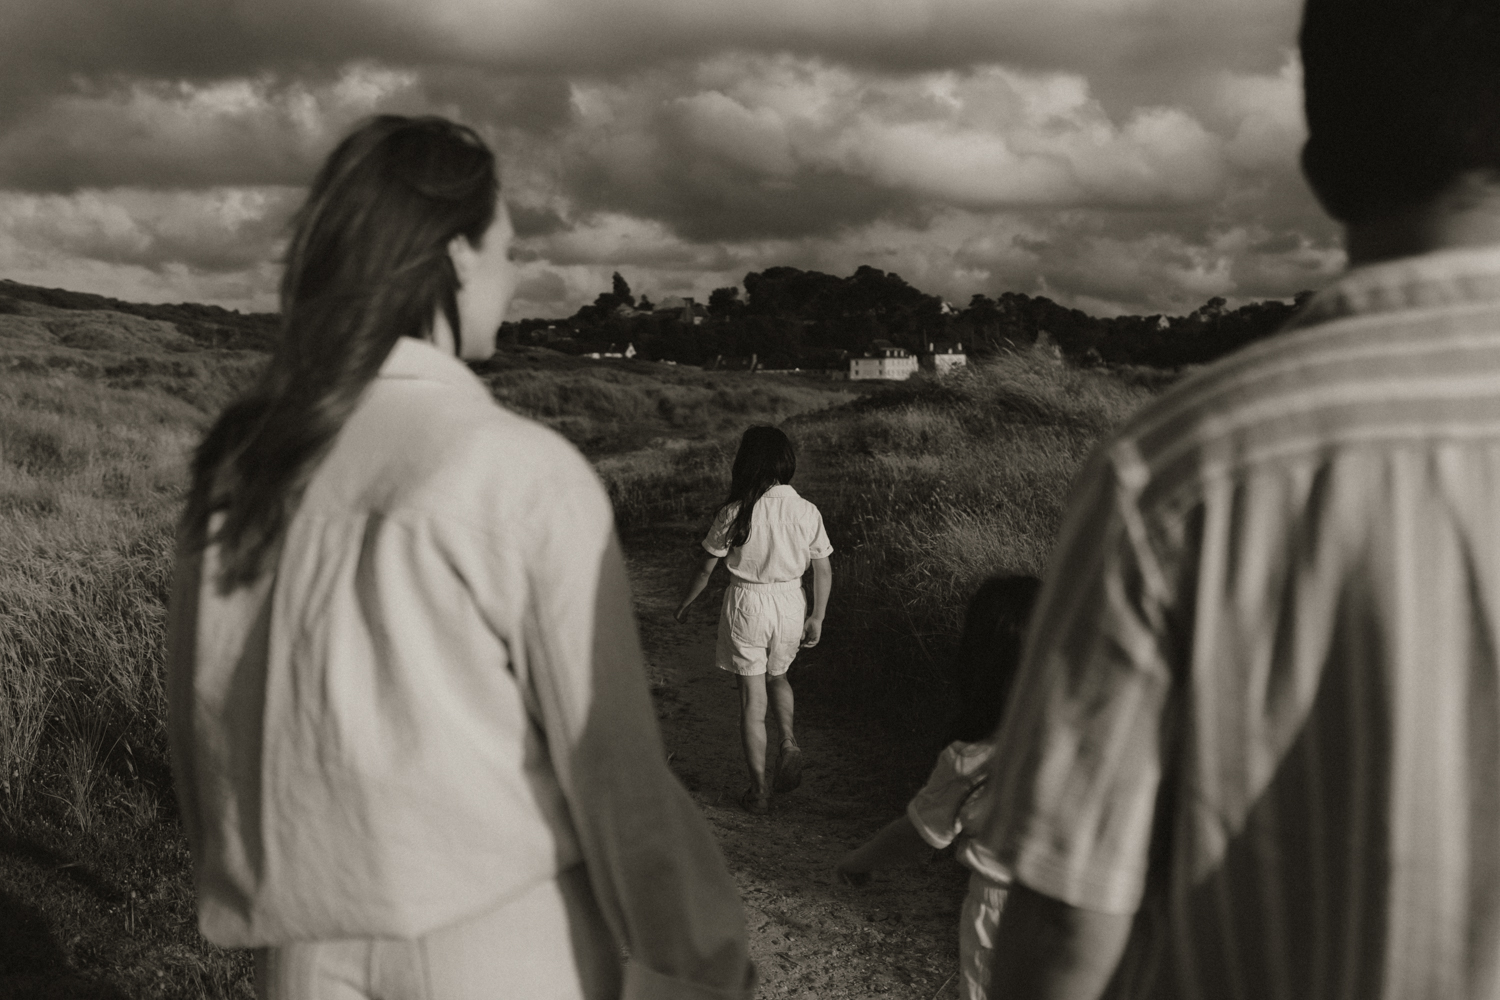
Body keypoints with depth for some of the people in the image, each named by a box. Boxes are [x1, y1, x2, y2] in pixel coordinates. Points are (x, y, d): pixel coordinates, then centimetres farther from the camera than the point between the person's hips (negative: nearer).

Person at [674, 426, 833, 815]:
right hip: (790, 603, 3)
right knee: (777, 675, 30)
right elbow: (823, 570, 0)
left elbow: (706, 568, -6)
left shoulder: (735, 512, -14)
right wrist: (816, 617, 13)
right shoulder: (807, 512, -6)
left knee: (752, 697, 8)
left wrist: (684, 604, 11)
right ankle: (788, 742, 10)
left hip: (746, 604, -3)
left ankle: (759, 790, 13)